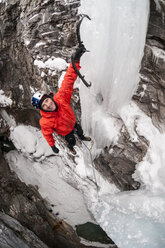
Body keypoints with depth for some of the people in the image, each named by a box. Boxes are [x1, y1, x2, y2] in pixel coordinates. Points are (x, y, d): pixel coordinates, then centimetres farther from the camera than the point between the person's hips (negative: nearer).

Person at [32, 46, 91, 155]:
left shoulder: (60, 98, -41)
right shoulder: (45, 122, -44)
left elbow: (68, 81, -45)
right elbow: (47, 134, -23)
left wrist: (75, 61, -54)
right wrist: (52, 146, -9)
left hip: (73, 123, 3)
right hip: (65, 132, -3)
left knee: (80, 131, 33)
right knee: (72, 141, 25)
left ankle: (82, 137, 71)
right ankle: (71, 147, 64)